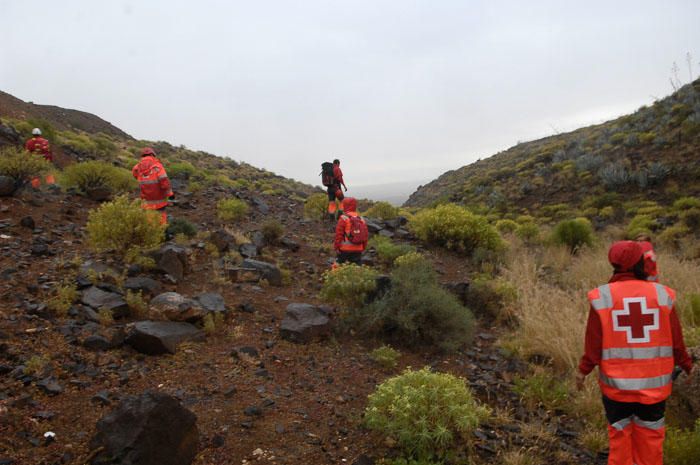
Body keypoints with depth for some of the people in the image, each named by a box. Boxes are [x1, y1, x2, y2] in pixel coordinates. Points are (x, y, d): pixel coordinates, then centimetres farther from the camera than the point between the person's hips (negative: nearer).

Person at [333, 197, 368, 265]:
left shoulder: (343, 218, -9)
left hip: (345, 249, -4)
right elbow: (366, 235, 9)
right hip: (358, 250, 5)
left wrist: (336, 247, -3)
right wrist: (363, 248, 18)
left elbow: (339, 234, -12)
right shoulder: (361, 219, 7)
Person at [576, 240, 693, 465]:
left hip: (616, 383, -1)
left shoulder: (602, 297, -12)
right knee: (650, 436, 18)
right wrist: (687, 365, 17)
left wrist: (583, 371, 4)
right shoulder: (662, 295, -8)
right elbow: (676, 341, 0)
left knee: (620, 434, 16)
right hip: (654, 384, 1)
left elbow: (594, 344, -9)